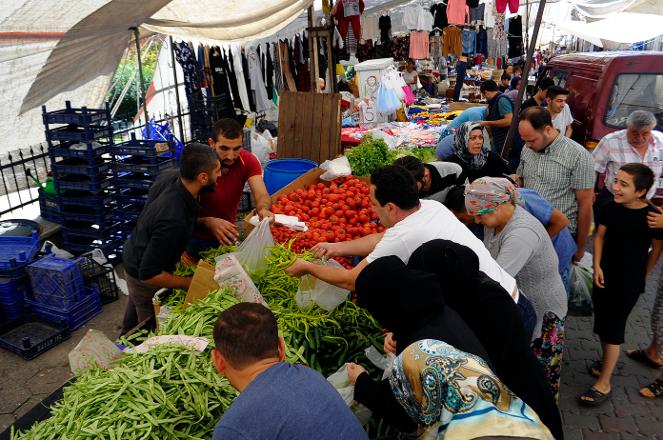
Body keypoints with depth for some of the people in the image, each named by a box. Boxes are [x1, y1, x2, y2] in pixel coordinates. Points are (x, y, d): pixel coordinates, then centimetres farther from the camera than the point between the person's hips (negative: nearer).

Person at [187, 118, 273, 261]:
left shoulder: (248, 161, -14)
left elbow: (261, 195, -26)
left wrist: (263, 209, -49)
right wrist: (208, 222, -49)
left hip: (228, 235, 3)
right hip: (198, 238, -3)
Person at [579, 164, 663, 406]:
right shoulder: (610, 208, -5)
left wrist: (641, 275, 4)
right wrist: (597, 266, -3)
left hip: (629, 282, -5)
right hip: (604, 276, 5)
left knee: (613, 328, 0)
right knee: (601, 323, 16)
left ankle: (604, 383, 11)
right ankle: (606, 362, 39)